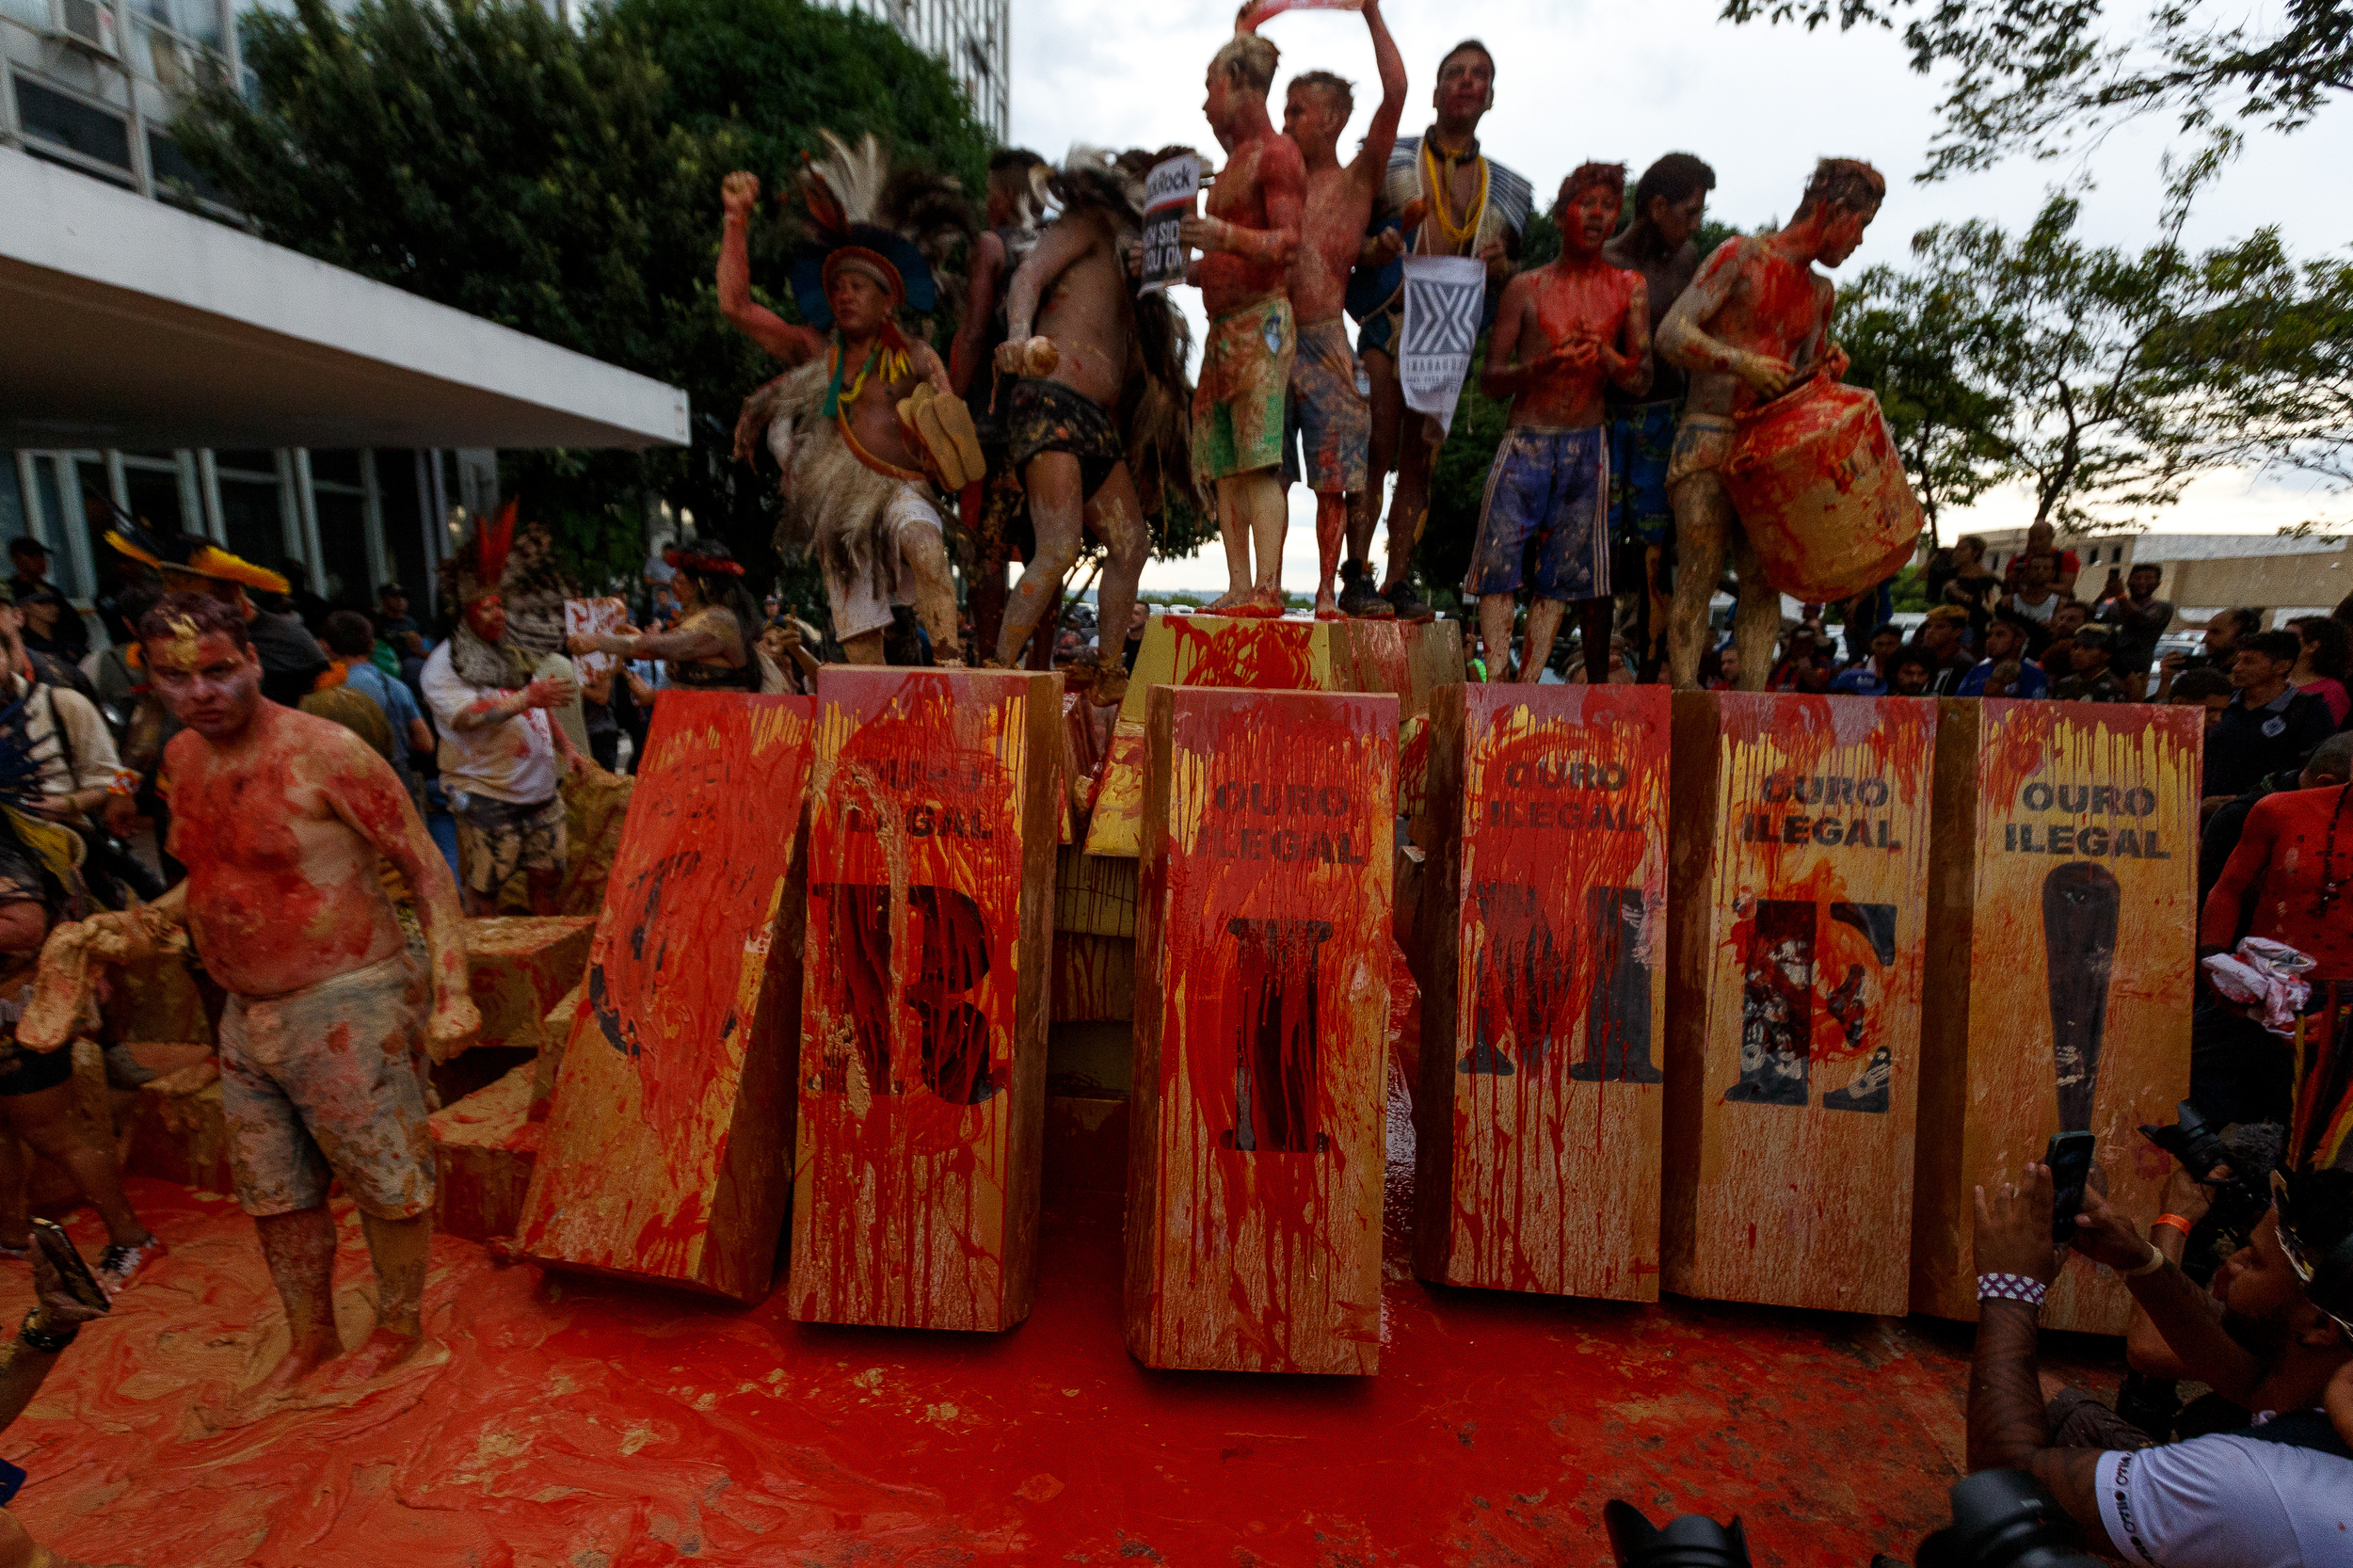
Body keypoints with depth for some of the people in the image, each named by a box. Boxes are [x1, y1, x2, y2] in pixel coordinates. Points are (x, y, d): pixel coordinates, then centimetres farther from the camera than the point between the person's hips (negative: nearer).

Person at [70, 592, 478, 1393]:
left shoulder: (325, 753, -17)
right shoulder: (182, 758, 6)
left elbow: (425, 868, -17)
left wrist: (451, 990, -23)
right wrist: (151, 920, 2)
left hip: (347, 1010, -8)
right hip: (246, 1017, 8)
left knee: (388, 1183, 6)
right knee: (274, 1193, 19)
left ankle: (400, 1327, 29)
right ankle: (311, 1336, 40)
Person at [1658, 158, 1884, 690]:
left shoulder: (1821, 292, 22)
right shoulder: (1741, 255, 2)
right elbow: (1672, 334, -10)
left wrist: (1828, 366, 6)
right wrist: (1741, 363, -21)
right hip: (1708, 440, -6)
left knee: (1765, 580, -4)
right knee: (1698, 580, -12)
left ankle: (1752, 700, -4)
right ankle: (1684, 697, -10)